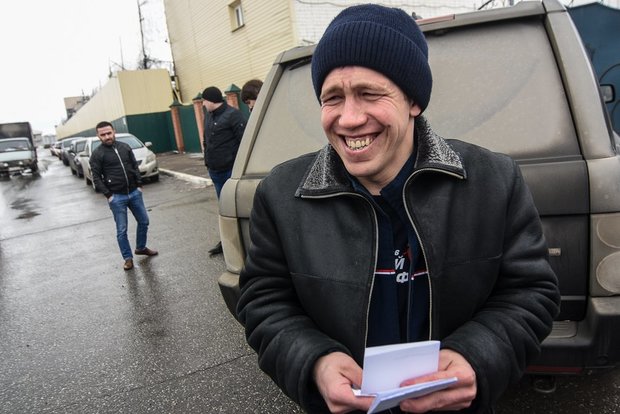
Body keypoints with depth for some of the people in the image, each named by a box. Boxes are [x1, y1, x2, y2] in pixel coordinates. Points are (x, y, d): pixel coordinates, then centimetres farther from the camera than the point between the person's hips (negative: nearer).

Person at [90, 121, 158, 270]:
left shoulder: (125, 147, 6)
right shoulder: (97, 154, -6)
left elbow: (135, 166, 11)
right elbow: (96, 177, -7)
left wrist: (139, 185, 2)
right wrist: (108, 195, -13)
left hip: (134, 192, 4)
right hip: (117, 197, -4)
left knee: (144, 221, 13)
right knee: (122, 230, 1)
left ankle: (141, 247, 34)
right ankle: (128, 258, 15)